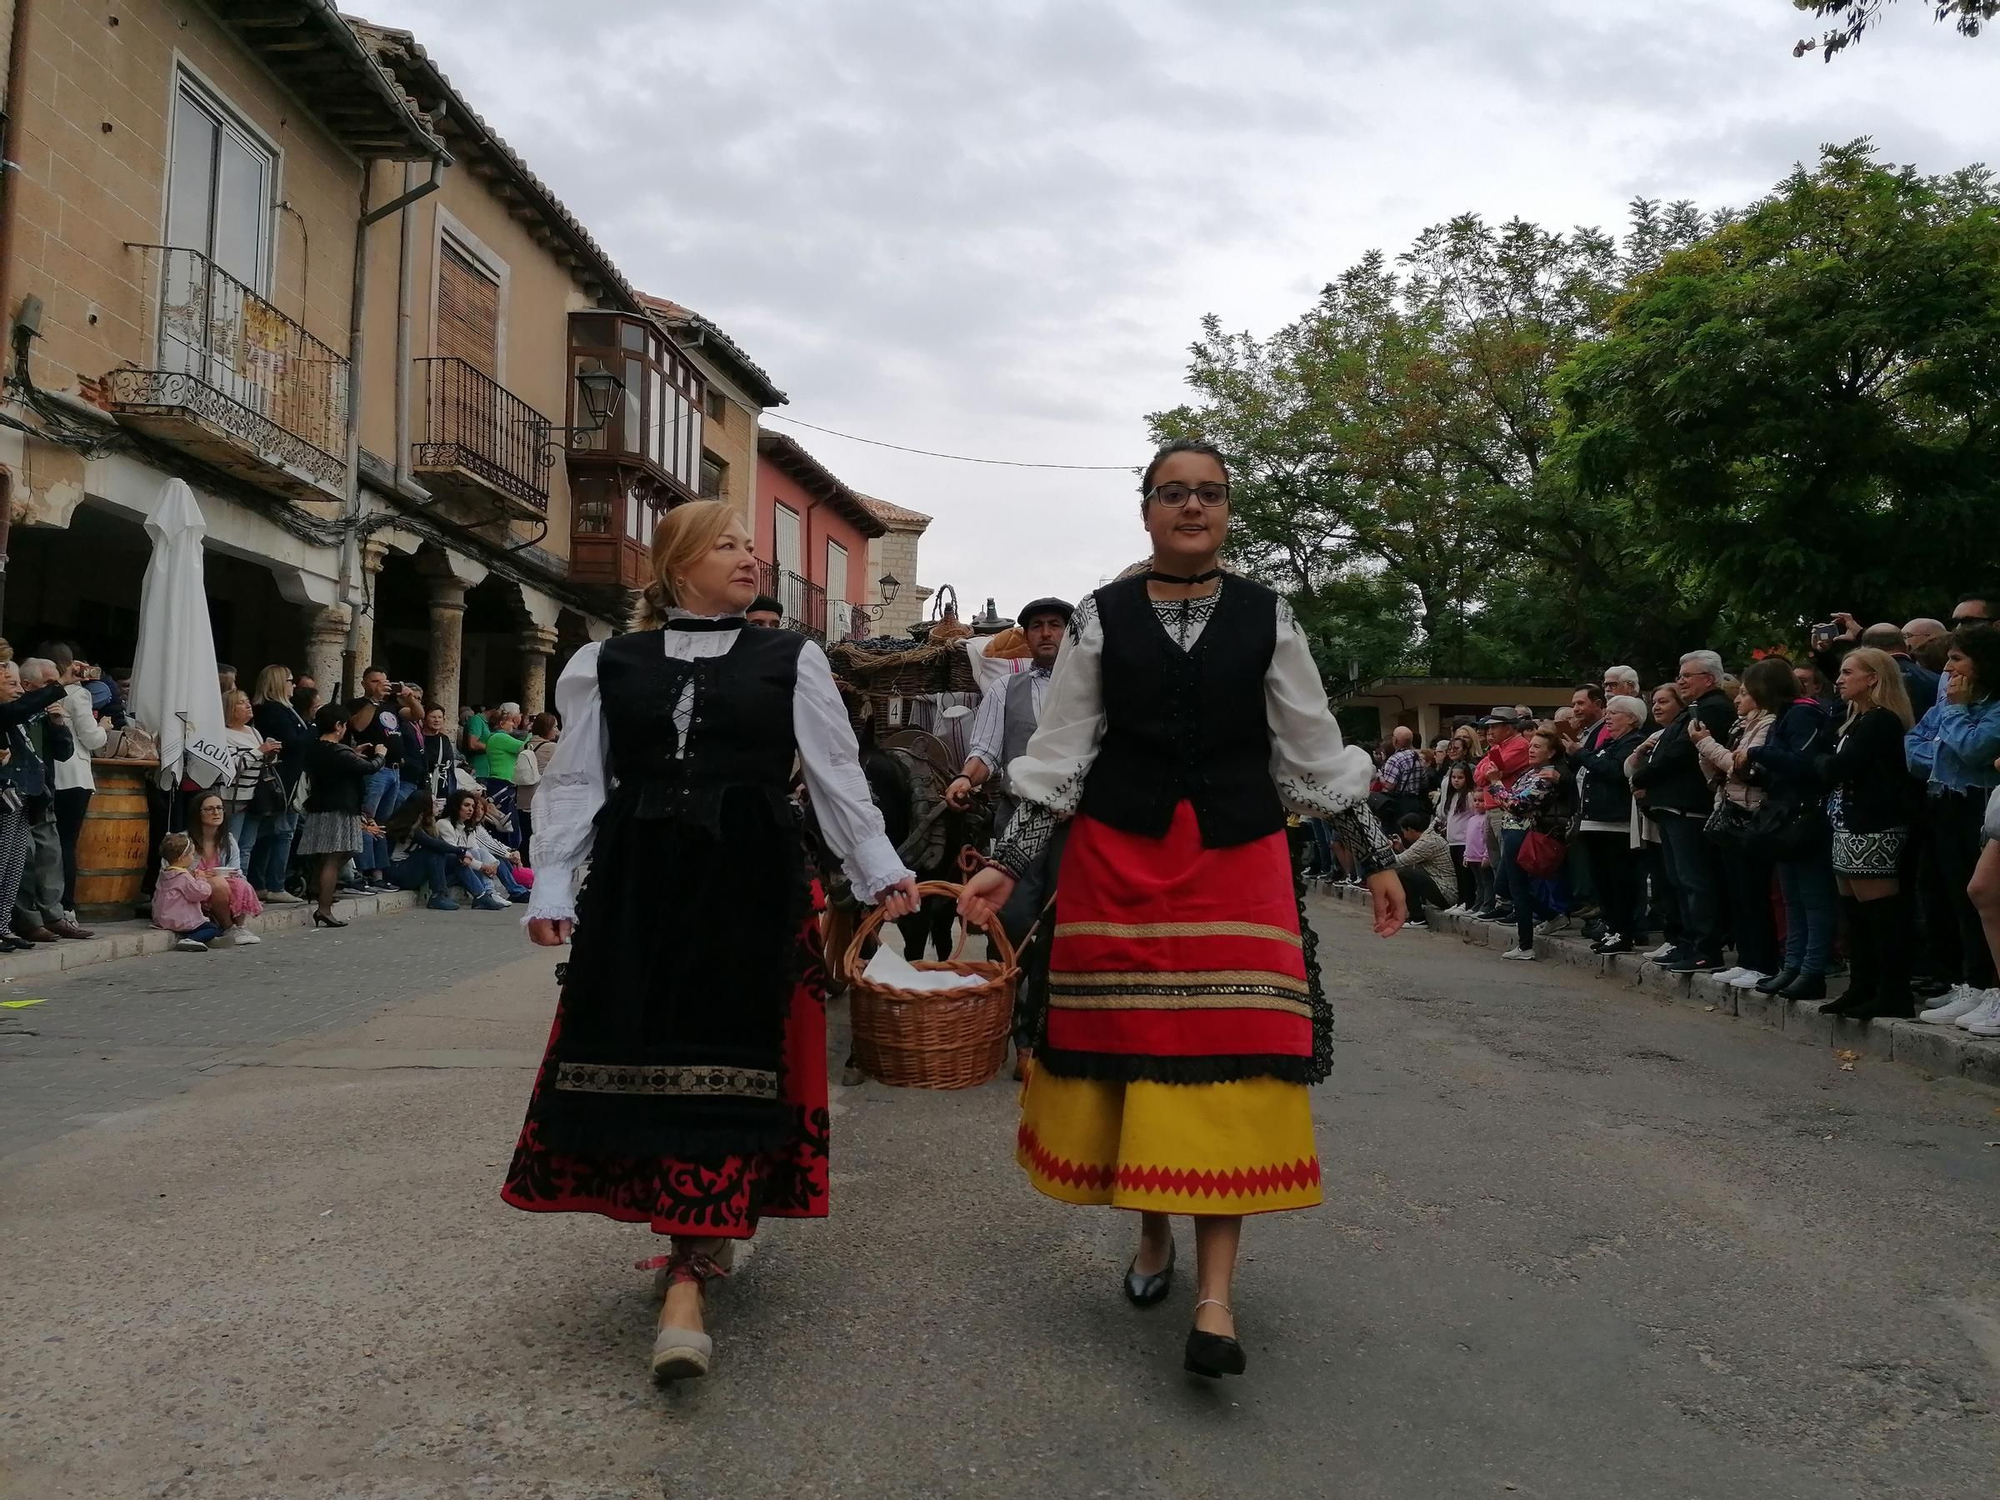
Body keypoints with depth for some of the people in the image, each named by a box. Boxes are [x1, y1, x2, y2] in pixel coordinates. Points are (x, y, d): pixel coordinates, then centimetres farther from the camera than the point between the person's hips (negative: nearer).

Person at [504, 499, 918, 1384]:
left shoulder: (790, 660, 7)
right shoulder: (607, 665, 9)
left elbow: (835, 775, 7)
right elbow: (575, 782, 8)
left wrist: (880, 870, 2)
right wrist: (552, 889, 1)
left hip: (749, 889, -1)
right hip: (636, 889, 2)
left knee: (722, 1067, -5)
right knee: (636, 1059, 3)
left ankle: (688, 1283, -4)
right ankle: (705, 1238, 22)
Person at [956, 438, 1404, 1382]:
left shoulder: (1266, 617, 7)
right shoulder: (1101, 617, 5)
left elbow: (1315, 752, 10)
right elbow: (1057, 756, 5)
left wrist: (1374, 857, 10)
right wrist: (1006, 865, -2)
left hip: (1238, 861, 0)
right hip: (1119, 860, 0)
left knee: (1229, 1059, -7)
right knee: (1130, 1051, 6)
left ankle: (1215, 1297, -2)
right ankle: (1152, 1235, 29)